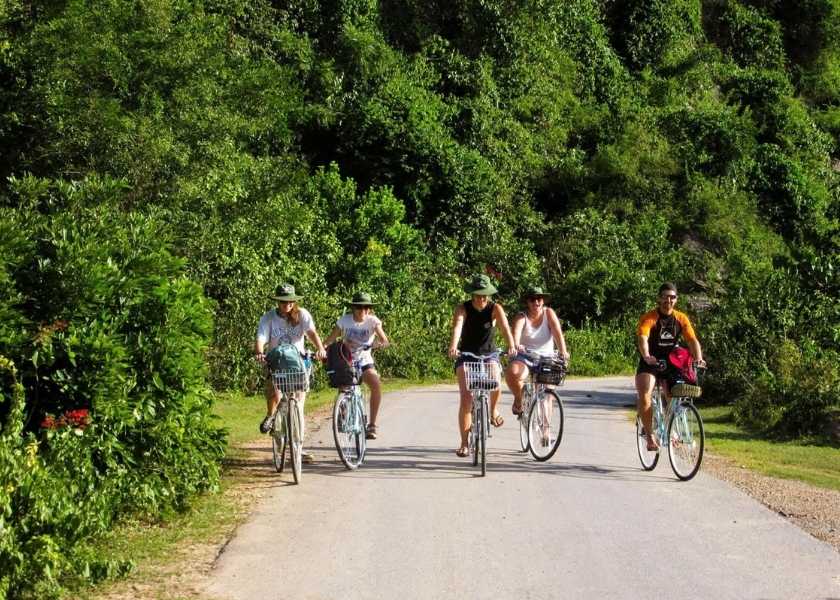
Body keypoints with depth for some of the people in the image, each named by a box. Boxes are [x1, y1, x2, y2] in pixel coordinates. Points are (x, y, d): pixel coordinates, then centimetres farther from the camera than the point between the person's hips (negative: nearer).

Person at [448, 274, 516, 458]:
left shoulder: (495, 309, -11)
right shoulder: (462, 309, -13)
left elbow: (505, 327, -27)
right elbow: (457, 327, -31)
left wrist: (511, 345, -46)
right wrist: (453, 346, -50)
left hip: (489, 355, 0)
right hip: (466, 356, 0)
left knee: (496, 385, -28)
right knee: (466, 397, -13)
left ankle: (493, 410, 8)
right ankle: (464, 444, -6)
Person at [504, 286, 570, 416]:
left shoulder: (549, 313, -1)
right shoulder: (521, 317, -4)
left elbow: (558, 333, -14)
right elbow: (516, 332, -26)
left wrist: (563, 351, -31)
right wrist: (516, 345, -48)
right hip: (524, 357, -1)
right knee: (512, 373, -31)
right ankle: (519, 398, -2)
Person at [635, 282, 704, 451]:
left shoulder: (681, 318, -4)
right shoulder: (649, 318, -16)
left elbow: (692, 340, -13)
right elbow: (642, 338, -32)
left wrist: (698, 359, -32)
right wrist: (646, 356, -51)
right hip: (649, 364, -3)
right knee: (644, 396, -24)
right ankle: (649, 435, -14)